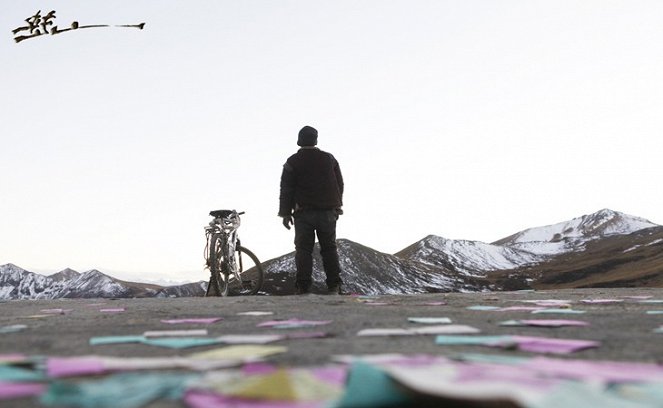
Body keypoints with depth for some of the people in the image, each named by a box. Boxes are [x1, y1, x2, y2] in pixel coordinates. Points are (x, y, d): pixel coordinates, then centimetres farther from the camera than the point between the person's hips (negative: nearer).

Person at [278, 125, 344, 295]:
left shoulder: (293, 162, -3)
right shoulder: (329, 159, 6)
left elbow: (286, 189, -4)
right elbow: (339, 184, 12)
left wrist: (285, 213, 2)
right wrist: (337, 206, 22)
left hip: (304, 213, -2)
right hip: (328, 212, 3)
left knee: (303, 249, 2)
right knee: (329, 248, 10)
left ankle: (303, 287, -3)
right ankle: (334, 287, 7)